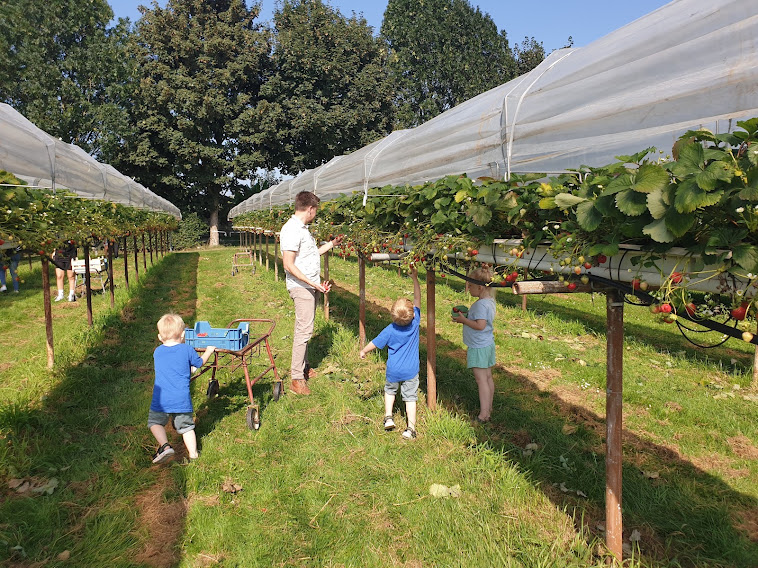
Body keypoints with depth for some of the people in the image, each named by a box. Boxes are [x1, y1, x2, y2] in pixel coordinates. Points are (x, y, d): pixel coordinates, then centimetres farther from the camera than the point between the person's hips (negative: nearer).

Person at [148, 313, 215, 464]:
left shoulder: (157, 352, 8)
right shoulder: (187, 350, -2)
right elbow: (200, 362, 16)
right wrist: (209, 351, 34)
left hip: (161, 399, 0)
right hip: (182, 400, 0)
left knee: (155, 422, 16)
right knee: (186, 426, 13)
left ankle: (165, 445, -4)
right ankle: (193, 453, 10)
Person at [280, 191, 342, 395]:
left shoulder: (302, 228, 13)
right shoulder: (292, 230, -19)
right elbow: (289, 265, -23)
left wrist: (331, 244, 28)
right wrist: (313, 283, -25)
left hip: (310, 286, 10)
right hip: (302, 287, -10)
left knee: (305, 328, 17)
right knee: (304, 330, -9)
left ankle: (303, 367, 30)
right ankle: (296, 379, -2)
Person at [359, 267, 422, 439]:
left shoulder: (390, 331, -17)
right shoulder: (415, 322, -14)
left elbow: (375, 343, -4)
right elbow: (417, 299, -4)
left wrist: (363, 351, 15)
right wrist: (415, 278, 2)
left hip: (394, 370, 0)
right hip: (411, 371, 0)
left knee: (390, 390, 25)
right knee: (410, 397, 6)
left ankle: (388, 417, 20)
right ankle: (411, 428, 4)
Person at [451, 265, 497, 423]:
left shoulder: (481, 304, -23)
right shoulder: (489, 301, 8)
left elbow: (480, 325, -29)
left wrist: (463, 320, -18)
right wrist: (466, 317, 8)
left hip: (479, 347, -10)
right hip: (488, 345, 10)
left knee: (481, 380, -5)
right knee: (488, 377, 15)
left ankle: (483, 415, -2)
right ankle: (489, 409, 26)